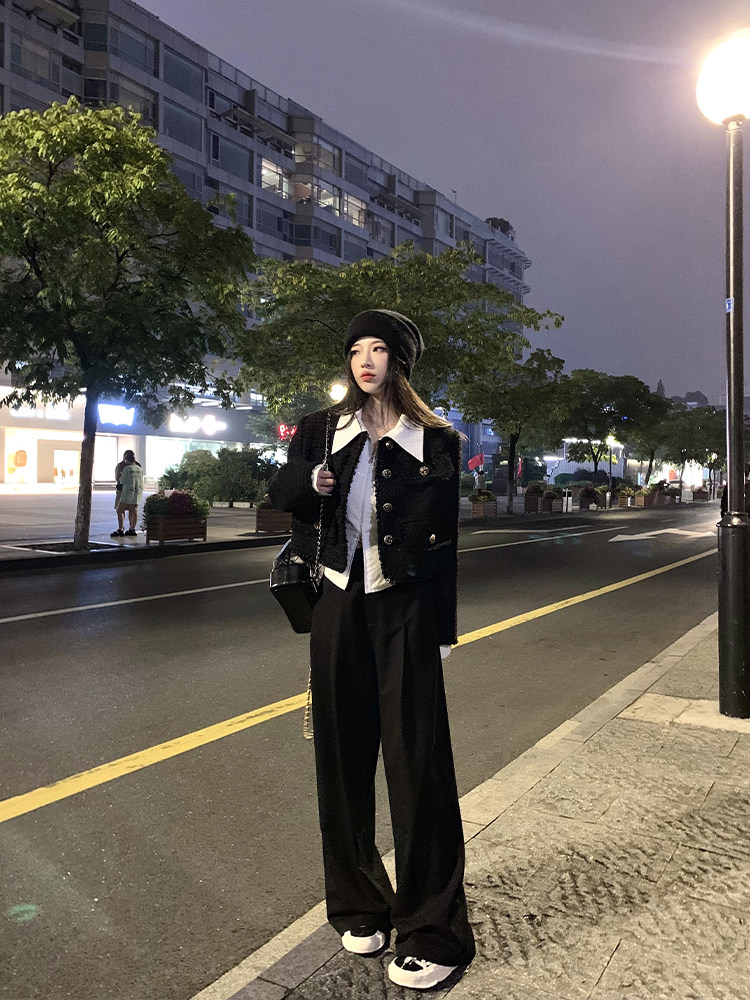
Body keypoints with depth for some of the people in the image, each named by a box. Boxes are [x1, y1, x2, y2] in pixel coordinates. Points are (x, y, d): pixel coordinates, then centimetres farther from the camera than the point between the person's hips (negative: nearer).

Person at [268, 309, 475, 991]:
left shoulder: (435, 441, -1)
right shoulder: (323, 430, 6)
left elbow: (444, 541, 0)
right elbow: (281, 491, 15)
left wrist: (442, 631, -2)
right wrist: (311, 481, -8)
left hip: (404, 612, -3)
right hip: (339, 607, 3)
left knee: (416, 763, 0)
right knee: (344, 757, 11)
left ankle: (432, 934, 15)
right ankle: (361, 907, 31)